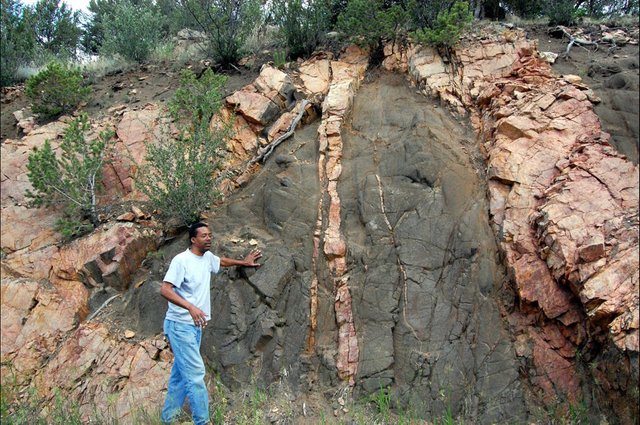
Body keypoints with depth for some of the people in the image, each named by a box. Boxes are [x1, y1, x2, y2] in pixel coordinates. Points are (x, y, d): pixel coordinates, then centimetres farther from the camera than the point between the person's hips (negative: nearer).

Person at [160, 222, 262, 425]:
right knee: (195, 372, -10)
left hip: (195, 325, 9)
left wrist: (243, 262, 39)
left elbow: (222, 261, 32)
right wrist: (191, 307, -33)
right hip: (180, 325, -8)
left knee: (181, 373, 15)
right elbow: (165, 290, -23)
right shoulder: (181, 260, -17)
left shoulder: (208, 257, 8)